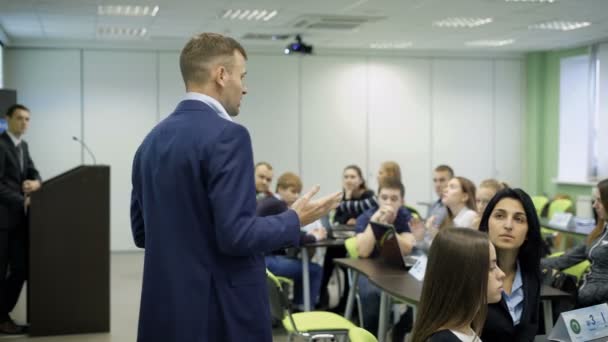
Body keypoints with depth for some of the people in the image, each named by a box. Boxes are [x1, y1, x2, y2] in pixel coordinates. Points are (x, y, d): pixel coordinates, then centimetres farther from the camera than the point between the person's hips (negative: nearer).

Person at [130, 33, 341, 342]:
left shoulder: (152, 140, 9)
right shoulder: (227, 135, -16)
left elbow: (141, 232, 14)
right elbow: (236, 235, -22)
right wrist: (295, 220, -6)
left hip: (166, 310, 8)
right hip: (223, 315, -8)